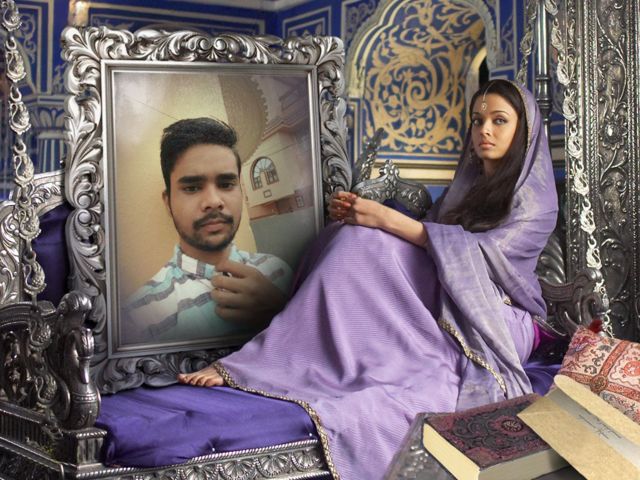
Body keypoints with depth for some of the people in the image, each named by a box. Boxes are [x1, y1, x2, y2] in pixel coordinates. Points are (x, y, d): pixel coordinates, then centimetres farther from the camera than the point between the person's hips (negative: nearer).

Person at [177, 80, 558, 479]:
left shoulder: (536, 197, -4)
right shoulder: (469, 182, 18)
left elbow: (478, 253, -19)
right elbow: (426, 241, 11)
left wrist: (388, 219, -23)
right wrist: (358, 216, -7)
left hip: (494, 324, -5)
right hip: (444, 308, 5)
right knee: (362, 241, -23)